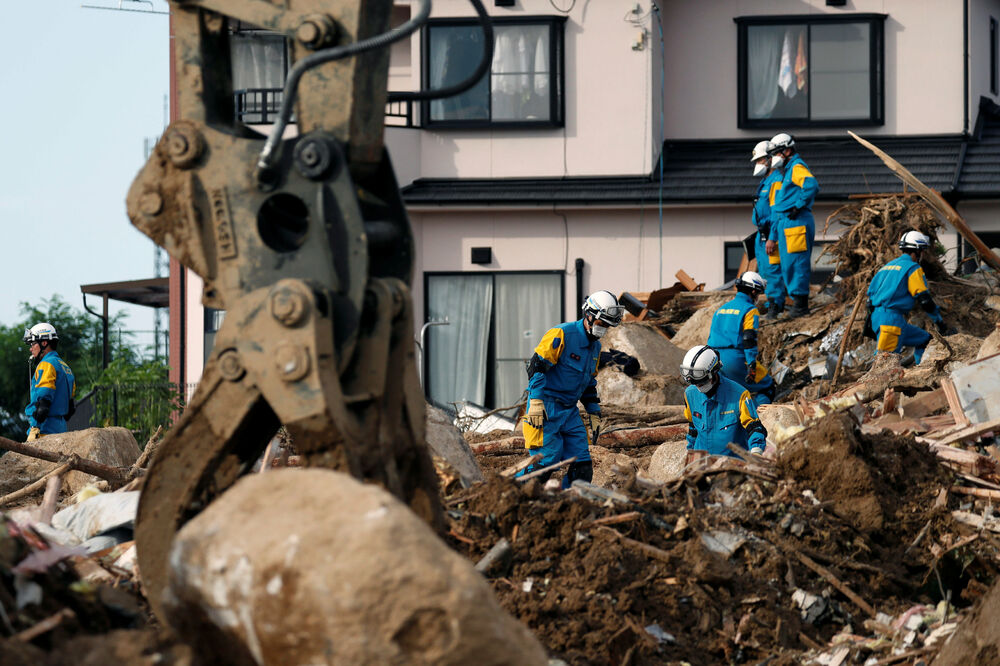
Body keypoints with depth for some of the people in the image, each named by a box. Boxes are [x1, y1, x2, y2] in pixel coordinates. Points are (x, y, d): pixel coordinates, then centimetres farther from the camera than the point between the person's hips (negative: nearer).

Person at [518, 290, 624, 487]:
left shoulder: (595, 347, 16)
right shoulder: (562, 335, -11)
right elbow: (536, 366, -16)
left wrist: (594, 415, 22)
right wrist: (536, 402, -22)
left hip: (570, 411, 8)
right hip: (546, 407, -8)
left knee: (583, 467, 0)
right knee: (546, 460, -16)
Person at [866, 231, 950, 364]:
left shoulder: (888, 266, 23)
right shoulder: (912, 268, -4)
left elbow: (871, 293, 24)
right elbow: (924, 299, -10)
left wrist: (869, 321, 29)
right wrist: (939, 321, 0)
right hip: (891, 318, -9)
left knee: (924, 339, 18)